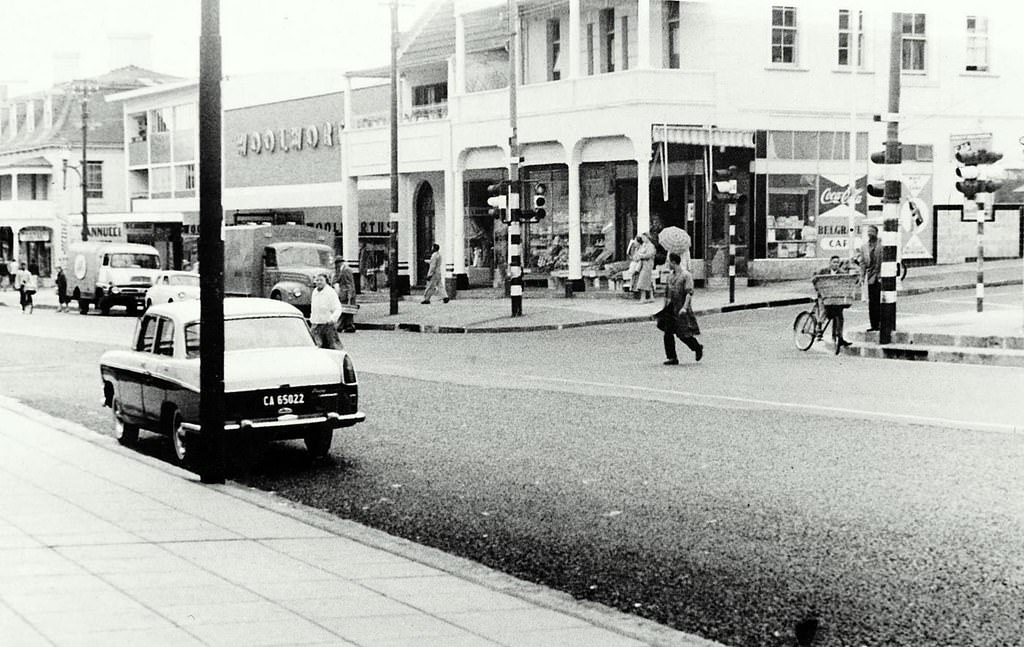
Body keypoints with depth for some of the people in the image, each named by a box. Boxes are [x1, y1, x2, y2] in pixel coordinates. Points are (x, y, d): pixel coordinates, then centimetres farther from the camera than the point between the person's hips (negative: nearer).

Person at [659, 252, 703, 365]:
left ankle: (698, 348, 19)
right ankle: (672, 358, 7)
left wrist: (685, 307, -28)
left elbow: (689, 293, -19)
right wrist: (666, 306, 24)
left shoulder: (686, 275, -11)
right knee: (667, 333, 1)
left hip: (681, 310, -7)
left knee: (682, 334, -6)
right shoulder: (671, 276, 12)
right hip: (671, 308, 7)